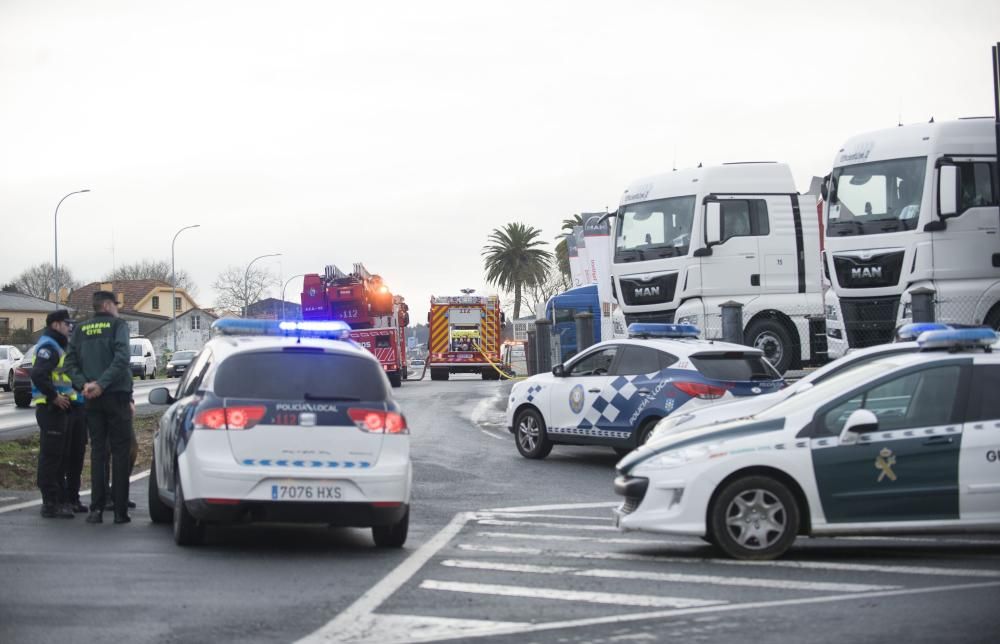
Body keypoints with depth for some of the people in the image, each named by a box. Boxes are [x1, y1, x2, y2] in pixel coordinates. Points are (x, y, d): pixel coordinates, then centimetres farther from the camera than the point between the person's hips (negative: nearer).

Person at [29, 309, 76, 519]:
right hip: (51, 408, -10)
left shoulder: (58, 346, 20)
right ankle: (50, 504, -6)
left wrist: (64, 396, 12)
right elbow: (38, 374, -26)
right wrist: (54, 397, -21)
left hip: (59, 409, 10)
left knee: (59, 457, 14)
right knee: (50, 456, -7)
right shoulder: (48, 346, -13)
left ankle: (56, 500, 22)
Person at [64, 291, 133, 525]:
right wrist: (102, 383, -18)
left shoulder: (80, 329, 9)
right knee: (120, 452, 2)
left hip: (93, 400, 4)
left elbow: (70, 363, 0)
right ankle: (120, 510, -1)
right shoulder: (118, 325, -3)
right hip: (117, 396, -4)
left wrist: (84, 383, -8)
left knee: (97, 452, 8)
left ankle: (96, 508, 2)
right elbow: (122, 358, -18)